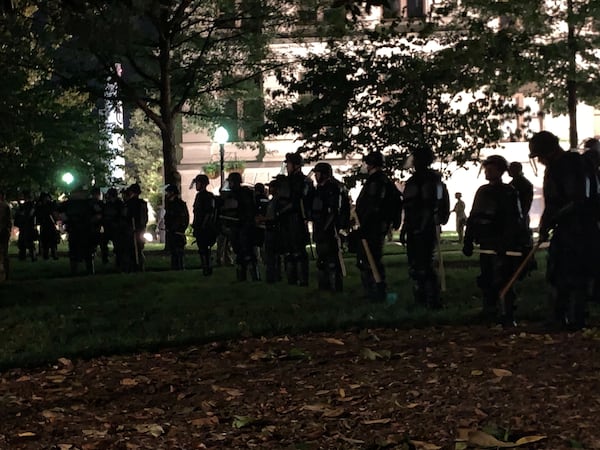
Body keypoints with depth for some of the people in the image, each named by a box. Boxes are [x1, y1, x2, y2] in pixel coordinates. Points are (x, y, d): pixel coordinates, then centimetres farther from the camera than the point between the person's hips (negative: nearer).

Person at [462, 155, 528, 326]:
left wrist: (506, 243, -21)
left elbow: (514, 221, -11)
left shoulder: (509, 192, -3)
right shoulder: (482, 191, 16)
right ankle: (489, 313, 25)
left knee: (502, 281, -11)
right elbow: (473, 218, 18)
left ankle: (507, 317, -6)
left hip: (502, 247, -7)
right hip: (486, 246, 7)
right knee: (486, 280, 12)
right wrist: (468, 242, 13)